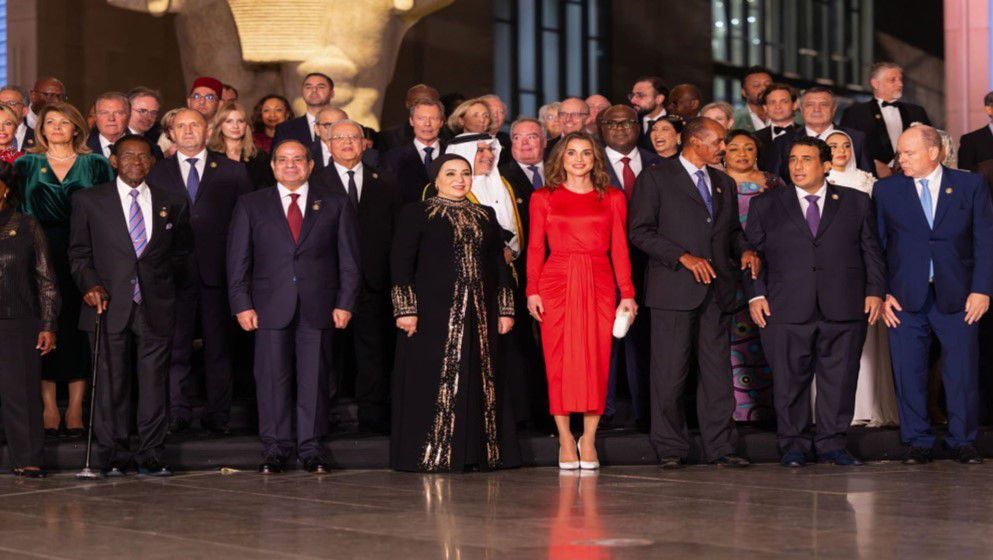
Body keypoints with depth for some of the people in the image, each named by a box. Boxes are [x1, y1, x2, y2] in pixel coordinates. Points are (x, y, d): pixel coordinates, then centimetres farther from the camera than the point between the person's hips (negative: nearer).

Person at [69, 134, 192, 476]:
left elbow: (181, 253, 21)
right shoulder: (89, 201, 8)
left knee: (154, 384, 1)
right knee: (111, 384, 0)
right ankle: (114, 457, 9)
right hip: (110, 307, -1)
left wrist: (167, 287, 9)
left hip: (156, 308, 1)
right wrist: (90, 284, -6)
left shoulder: (172, 204, 12)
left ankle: (151, 456, 8)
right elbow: (79, 253, 10)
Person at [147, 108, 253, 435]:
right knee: (175, 347, 1)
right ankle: (177, 414, 7)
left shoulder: (232, 172, 8)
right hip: (174, 271, 0)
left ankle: (217, 417, 8)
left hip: (218, 272, 0)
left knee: (219, 347, 3)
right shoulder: (156, 174, 10)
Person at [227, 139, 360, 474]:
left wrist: (345, 303, -2)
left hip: (318, 307, 0)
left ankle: (311, 449, 9)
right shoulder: (251, 205, 10)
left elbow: (349, 259, 8)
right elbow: (238, 259, 7)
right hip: (271, 306, 0)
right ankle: (275, 450, 6)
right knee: (272, 378, -1)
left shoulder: (335, 205, 10)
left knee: (314, 378, 2)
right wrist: (242, 304, -3)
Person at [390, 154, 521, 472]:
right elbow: (400, 263, -3)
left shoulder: (486, 217, 16)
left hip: (479, 315, 4)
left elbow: (499, 265, 17)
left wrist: (506, 310, 10)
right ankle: (431, 455, -2)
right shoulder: (416, 214, 3)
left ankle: (481, 453, 8)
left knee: (480, 383, 3)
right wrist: (406, 309, -12)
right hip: (433, 313, -4)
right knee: (433, 383, -6)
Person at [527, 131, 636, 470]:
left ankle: (588, 439, 5)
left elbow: (619, 248, 7)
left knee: (596, 360, -3)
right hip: (557, 284, -1)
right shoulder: (543, 198, 8)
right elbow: (535, 248, 5)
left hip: (599, 285, 1)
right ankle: (565, 439, 4)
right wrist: (532, 291, -6)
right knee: (559, 361, -2)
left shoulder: (612, 198, 11)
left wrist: (627, 293, 0)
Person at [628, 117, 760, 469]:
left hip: (717, 290, 5)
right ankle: (670, 449, 5)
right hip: (674, 289, -5)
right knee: (670, 372, -3)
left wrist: (744, 250, 4)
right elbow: (640, 231, -6)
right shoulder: (656, 178, 0)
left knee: (718, 371, 4)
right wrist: (683, 257, -14)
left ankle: (720, 447, 9)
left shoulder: (724, 183, 19)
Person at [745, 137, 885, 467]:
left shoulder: (856, 203, 12)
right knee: (790, 381, 1)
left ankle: (832, 444, 12)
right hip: (786, 311, -1)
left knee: (839, 379, 3)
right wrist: (756, 294, -2)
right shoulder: (765, 206, 11)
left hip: (844, 310, 1)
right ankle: (793, 445, 11)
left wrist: (875, 291, 2)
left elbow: (871, 250, 12)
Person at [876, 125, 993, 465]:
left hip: (956, 296, -1)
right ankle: (918, 443, 12)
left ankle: (963, 441, 13)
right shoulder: (885, 190, 7)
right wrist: (881, 293, -3)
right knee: (909, 373, 2)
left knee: (962, 372, 1)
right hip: (905, 297, 1)